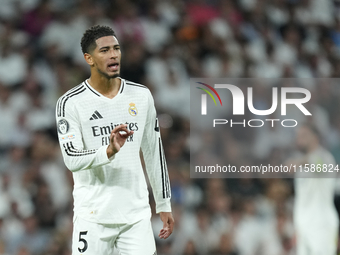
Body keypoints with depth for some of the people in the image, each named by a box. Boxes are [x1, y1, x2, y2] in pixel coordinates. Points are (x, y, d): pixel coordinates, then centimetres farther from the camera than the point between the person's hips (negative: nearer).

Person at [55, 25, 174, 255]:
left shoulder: (141, 96, 7)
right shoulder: (70, 103, -6)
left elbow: (154, 152, 14)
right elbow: (72, 159, -15)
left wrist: (164, 204, 15)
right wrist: (109, 152, -32)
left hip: (137, 215, 3)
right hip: (94, 217, -3)